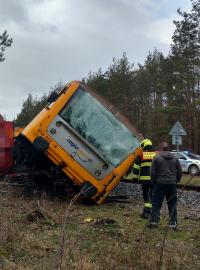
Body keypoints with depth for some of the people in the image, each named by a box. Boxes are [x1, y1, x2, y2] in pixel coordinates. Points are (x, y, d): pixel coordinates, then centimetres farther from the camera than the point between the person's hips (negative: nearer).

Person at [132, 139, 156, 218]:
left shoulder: (140, 155, 1)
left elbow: (136, 168, 1)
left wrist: (135, 177, 10)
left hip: (144, 179, -1)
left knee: (145, 195, 15)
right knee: (152, 196, 7)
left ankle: (146, 211, 14)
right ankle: (147, 211, -1)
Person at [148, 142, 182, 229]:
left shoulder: (157, 158, -6)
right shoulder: (175, 158, 7)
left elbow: (153, 172, -6)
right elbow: (180, 172, 10)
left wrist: (154, 181, 9)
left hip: (160, 184, -3)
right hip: (172, 184, 3)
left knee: (156, 203, 5)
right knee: (172, 204, 10)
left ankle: (154, 221, 3)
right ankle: (173, 223, 11)